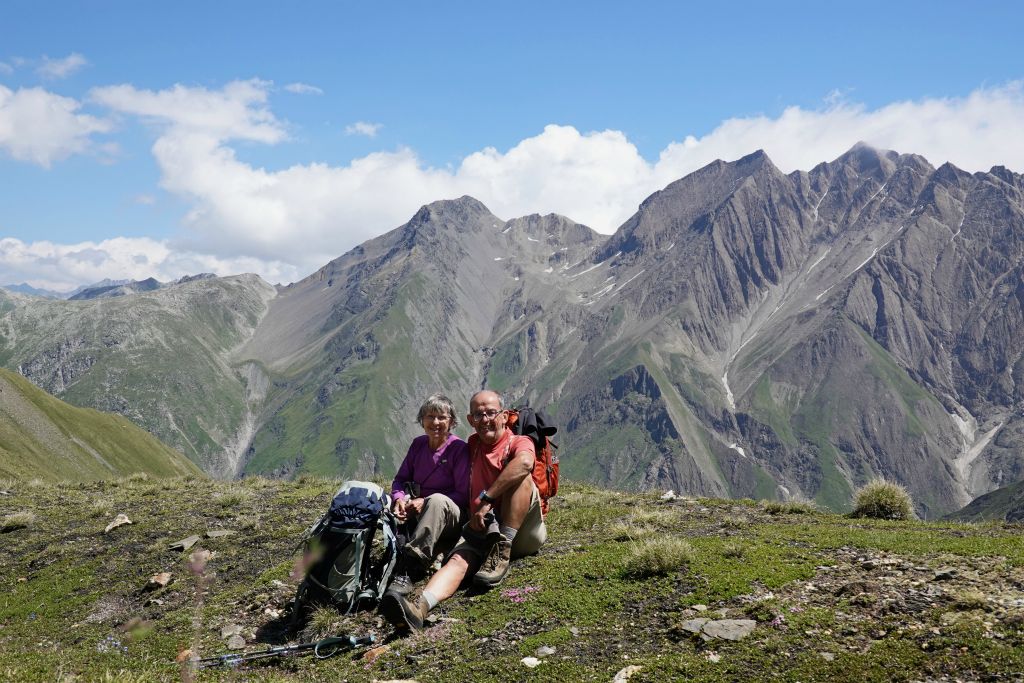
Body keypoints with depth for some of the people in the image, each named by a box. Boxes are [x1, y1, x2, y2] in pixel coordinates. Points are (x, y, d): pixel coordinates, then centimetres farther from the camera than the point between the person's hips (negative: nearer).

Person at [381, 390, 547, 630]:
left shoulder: (519, 443, 0)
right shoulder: (473, 444, 19)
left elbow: (524, 462, -26)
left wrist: (486, 500, -28)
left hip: (524, 532, -3)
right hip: (483, 529, 3)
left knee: (520, 476, -27)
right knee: (459, 560, -28)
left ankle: (502, 552, -30)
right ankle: (421, 606, -55)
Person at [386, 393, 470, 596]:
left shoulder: (459, 448, -7)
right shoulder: (418, 444, 9)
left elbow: (463, 495, -11)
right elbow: (401, 478, 10)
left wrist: (425, 502, -21)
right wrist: (399, 498, -14)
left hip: (451, 516, -5)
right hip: (416, 512, 6)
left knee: (437, 500, -38)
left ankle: (408, 570, -49)